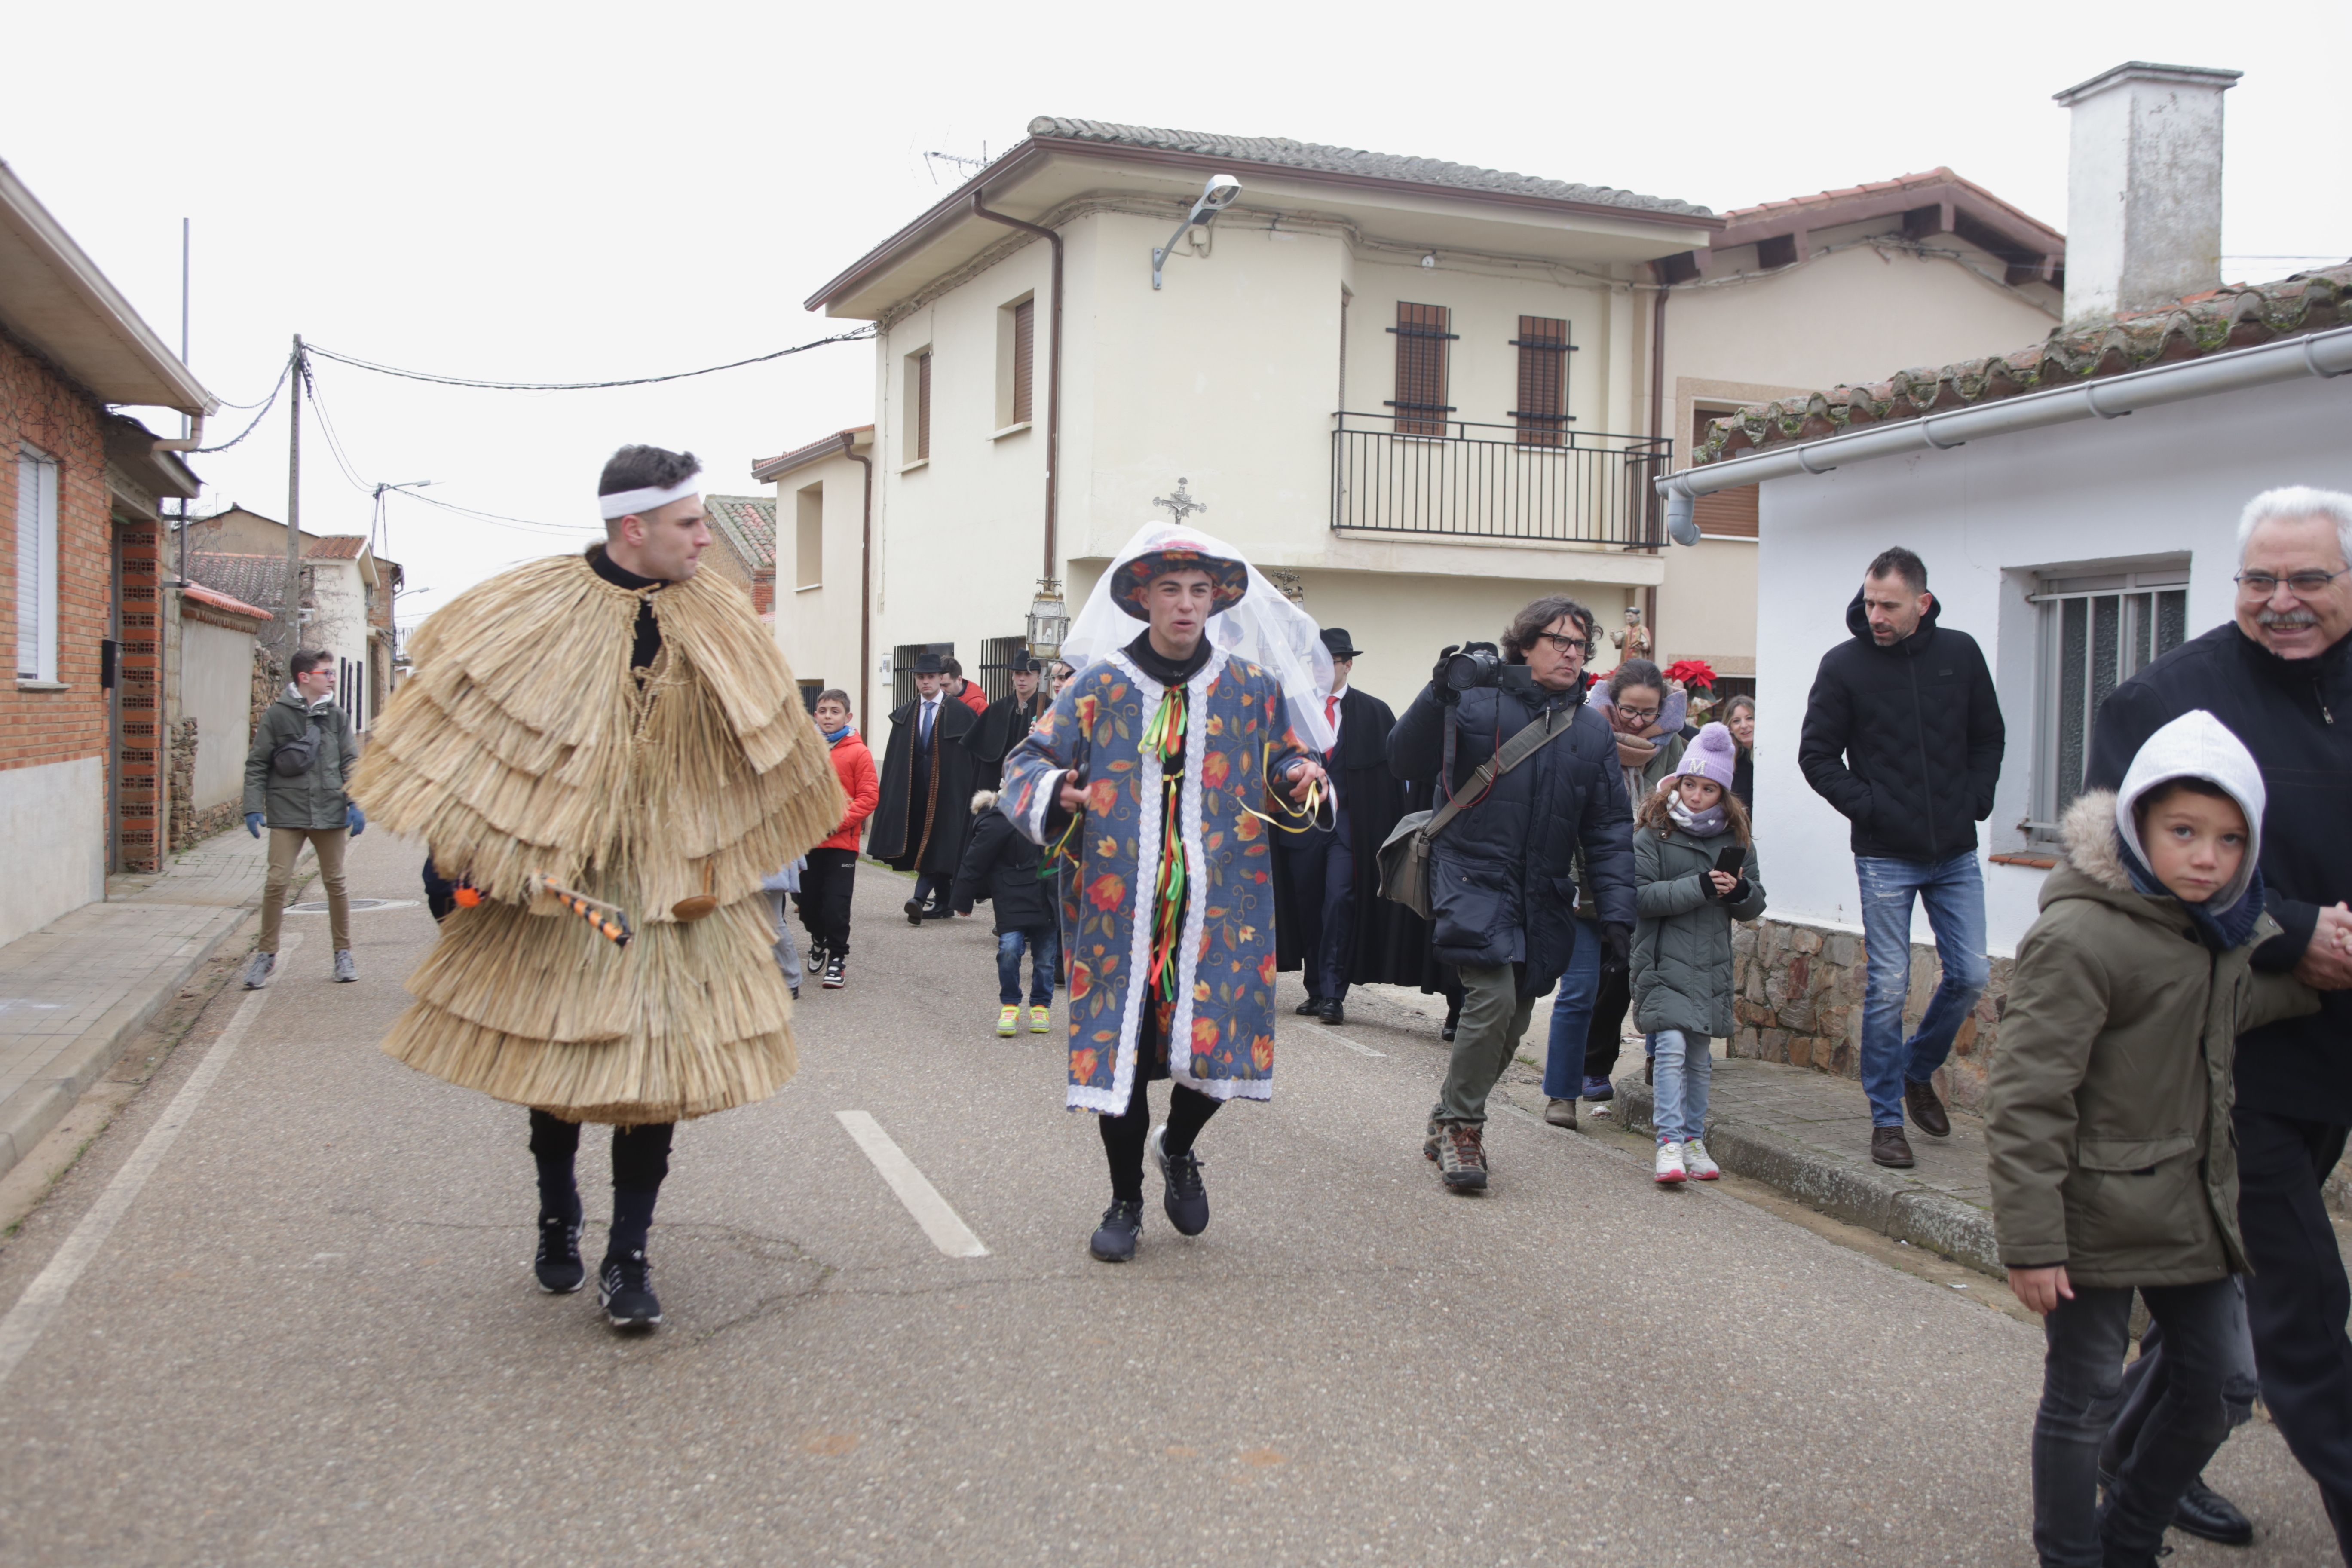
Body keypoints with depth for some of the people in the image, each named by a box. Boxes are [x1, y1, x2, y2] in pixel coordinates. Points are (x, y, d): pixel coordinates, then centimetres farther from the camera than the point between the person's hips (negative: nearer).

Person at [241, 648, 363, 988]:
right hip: (287, 814, -2)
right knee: (277, 882, -7)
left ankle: (343, 952, 19)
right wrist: (253, 808, -5)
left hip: (330, 813, 2)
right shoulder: (276, 715, 1)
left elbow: (351, 763, 8)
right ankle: (266, 953, 7)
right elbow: (256, 765, 3)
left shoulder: (337, 717, 9)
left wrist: (356, 805, -3)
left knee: (336, 883, 7)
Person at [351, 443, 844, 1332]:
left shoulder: (718, 622, 1)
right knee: (554, 1056, 10)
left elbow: (756, 748, 10)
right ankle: (558, 1225, 33)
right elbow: (466, 716, -2)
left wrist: (722, 862, 11)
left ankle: (628, 1259, 10)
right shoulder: (532, 613, -8)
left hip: (672, 882, 2)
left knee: (659, 1062, -1)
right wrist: (468, 849, -4)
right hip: (555, 874, -2)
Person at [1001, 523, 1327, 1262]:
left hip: (1220, 909, 1)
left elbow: (1283, 760, 17)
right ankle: (1125, 1201, 26)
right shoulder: (1098, 687, 3)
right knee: (1119, 1050, 4)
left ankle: (1178, 1148, 30)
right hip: (1120, 909, 0)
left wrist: (1300, 781, -6)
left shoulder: (1251, 687, 7)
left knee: (1216, 1044, -6)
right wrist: (1054, 794, -16)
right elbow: (1028, 763, 6)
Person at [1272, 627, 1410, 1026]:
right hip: (1302, 825, 2)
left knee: (1340, 902, -13)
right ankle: (1316, 990, 20)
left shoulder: (1374, 713, 3)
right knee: (1308, 908, 8)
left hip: (1349, 827, -2)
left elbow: (1392, 773, 3)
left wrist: (1389, 834, -2)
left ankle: (1333, 994, -7)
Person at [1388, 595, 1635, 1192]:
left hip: (1543, 898, 5)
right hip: (1473, 880, -5)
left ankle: (1449, 1124, 29)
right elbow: (1405, 761, -7)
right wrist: (1437, 695, -21)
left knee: (1510, 1027, 8)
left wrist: (1617, 915, 5)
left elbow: (1610, 831, 12)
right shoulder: (1477, 704, -2)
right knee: (1493, 996, -21)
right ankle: (1459, 1126, -1)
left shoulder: (1592, 729, 11)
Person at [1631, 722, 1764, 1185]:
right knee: (1672, 1046, -15)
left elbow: (1755, 905, 14)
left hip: (1712, 964, 5)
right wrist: (1699, 887, -20)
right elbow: (1640, 895, -14)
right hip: (1664, 959, -4)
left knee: (1700, 1056, 11)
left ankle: (1694, 1140, 22)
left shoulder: (1735, 838, 9)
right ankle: (1669, 1143, -11)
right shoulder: (1653, 833, -4)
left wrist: (1741, 890, -10)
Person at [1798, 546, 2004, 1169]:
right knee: (1888, 988, -2)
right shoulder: (1844, 664, -6)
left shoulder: (1960, 654, 2)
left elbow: (1988, 738, 13)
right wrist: (1868, 808, -12)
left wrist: (1976, 802, -1)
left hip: (1957, 855, 3)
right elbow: (1817, 755, -1)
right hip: (1885, 857, -3)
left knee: (1970, 975, 5)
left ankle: (1918, 1071, 30)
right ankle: (1886, 1117, 10)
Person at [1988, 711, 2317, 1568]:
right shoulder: (2078, 937, -22)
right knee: (2084, 1397, 5)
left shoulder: (2221, 926, 3)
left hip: (2194, 1204, 8)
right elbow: (2026, 1099, -22)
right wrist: (2030, 1240, -22)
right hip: (2101, 1216, -8)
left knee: (2213, 1385, 17)